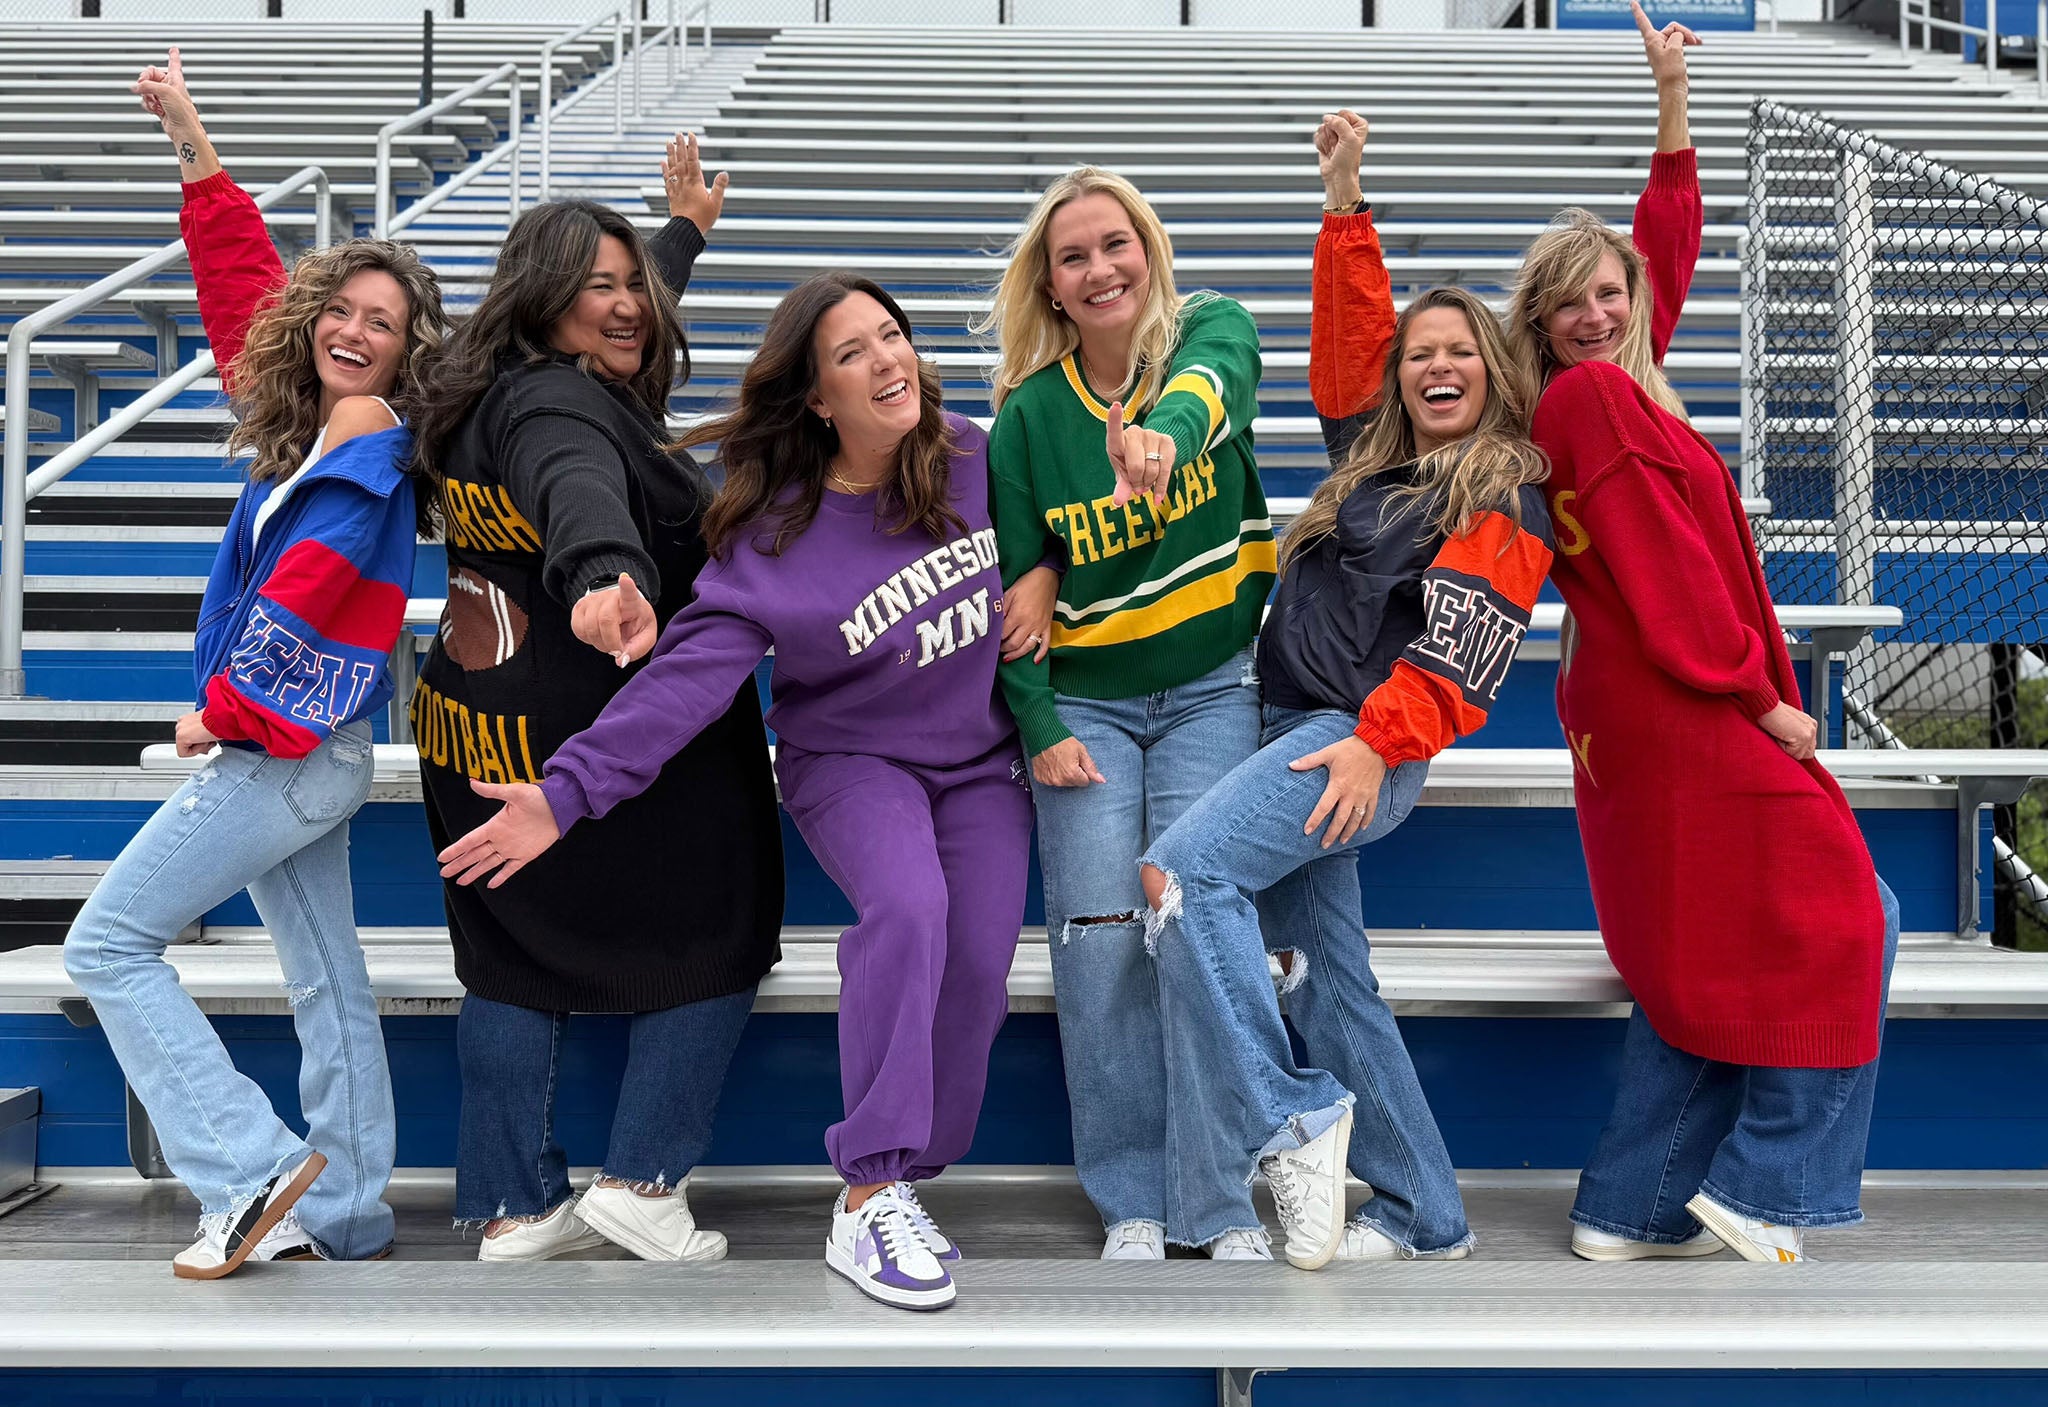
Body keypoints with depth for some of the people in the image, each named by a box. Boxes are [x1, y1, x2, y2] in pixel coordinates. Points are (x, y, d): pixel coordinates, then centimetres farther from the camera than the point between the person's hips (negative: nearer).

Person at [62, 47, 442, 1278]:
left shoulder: (370, 449, -15)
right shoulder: (307, 421, 8)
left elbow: (302, 590, -22)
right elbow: (241, 275, 17)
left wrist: (223, 709, -11)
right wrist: (191, 141, 16)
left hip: (283, 751, -9)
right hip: (298, 755, 9)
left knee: (108, 944, -2)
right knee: (328, 981, 11)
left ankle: (257, 1173, -5)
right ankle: (346, 1217, 19)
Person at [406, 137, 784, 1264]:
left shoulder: (500, 393, 10)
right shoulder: (553, 407, -20)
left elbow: (623, 331, 30)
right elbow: (582, 494, -46)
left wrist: (686, 229, 44)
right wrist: (608, 581, -68)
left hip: (479, 730, 9)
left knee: (514, 957, 15)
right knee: (715, 940, 9)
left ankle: (512, 1207, 20)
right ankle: (643, 1177, 5)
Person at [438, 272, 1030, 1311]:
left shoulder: (970, 457, -7)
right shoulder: (779, 536, -18)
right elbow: (688, 673, -25)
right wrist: (570, 790, -33)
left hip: (981, 757, 4)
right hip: (851, 758, -4)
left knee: (979, 959, -12)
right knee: (907, 906, -32)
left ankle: (903, 1177, 10)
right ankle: (866, 1206, -25)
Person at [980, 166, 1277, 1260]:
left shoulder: (1213, 332, -5)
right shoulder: (1028, 413, -3)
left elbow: (1205, 384, -31)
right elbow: (1014, 585, 0)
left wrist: (1163, 432, -55)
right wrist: (1040, 731, -9)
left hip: (1212, 689, -1)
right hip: (1085, 699, 1)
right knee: (1101, 935, -9)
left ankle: (1224, 1199, 2)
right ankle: (1130, 1200, 6)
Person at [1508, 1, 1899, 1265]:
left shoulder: (1607, 390, 13)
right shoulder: (1596, 400, -13)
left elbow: (1670, 247, 23)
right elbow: (1664, 567, -18)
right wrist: (1762, 694, -14)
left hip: (1643, 714, 10)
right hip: (1690, 713, -10)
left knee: (1696, 960, 13)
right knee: (1837, 917, -2)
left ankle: (1631, 1210, 16)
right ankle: (1757, 1183, 2)